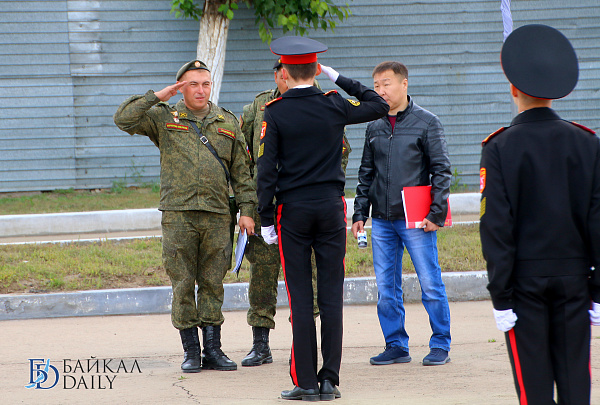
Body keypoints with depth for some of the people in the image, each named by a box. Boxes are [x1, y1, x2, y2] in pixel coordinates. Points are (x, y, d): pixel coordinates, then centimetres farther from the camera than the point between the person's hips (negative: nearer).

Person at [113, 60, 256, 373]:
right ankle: (190, 350, 7)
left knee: (213, 283, 4)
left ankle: (212, 349, 10)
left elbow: (241, 171, 14)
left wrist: (246, 210, 7)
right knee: (183, 283, 0)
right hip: (178, 215, -2)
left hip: (216, 216, 2)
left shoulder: (227, 123, 13)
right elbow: (124, 119, -7)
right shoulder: (164, 118, 6)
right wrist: (157, 97, -8)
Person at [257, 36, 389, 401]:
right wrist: (339, 78, 15)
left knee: (301, 298, 2)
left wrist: (266, 219, -1)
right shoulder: (334, 106, -1)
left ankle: (305, 381, 1)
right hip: (331, 207, 1)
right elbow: (380, 106, 15)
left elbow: (267, 169, -7)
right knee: (331, 294, 4)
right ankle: (330, 380, 3)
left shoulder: (275, 113, -6)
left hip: (293, 210, -1)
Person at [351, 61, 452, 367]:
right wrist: (359, 213, 11)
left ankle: (440, 344, 6)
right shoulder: (374, 127, 13)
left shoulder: (426, 122, -1)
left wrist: (437, 213, -9)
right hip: (382, 221, 5)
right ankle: (396, 345, 15)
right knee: (386, 288, 6)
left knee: (430, 284, -3)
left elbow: (441, 170, -3)